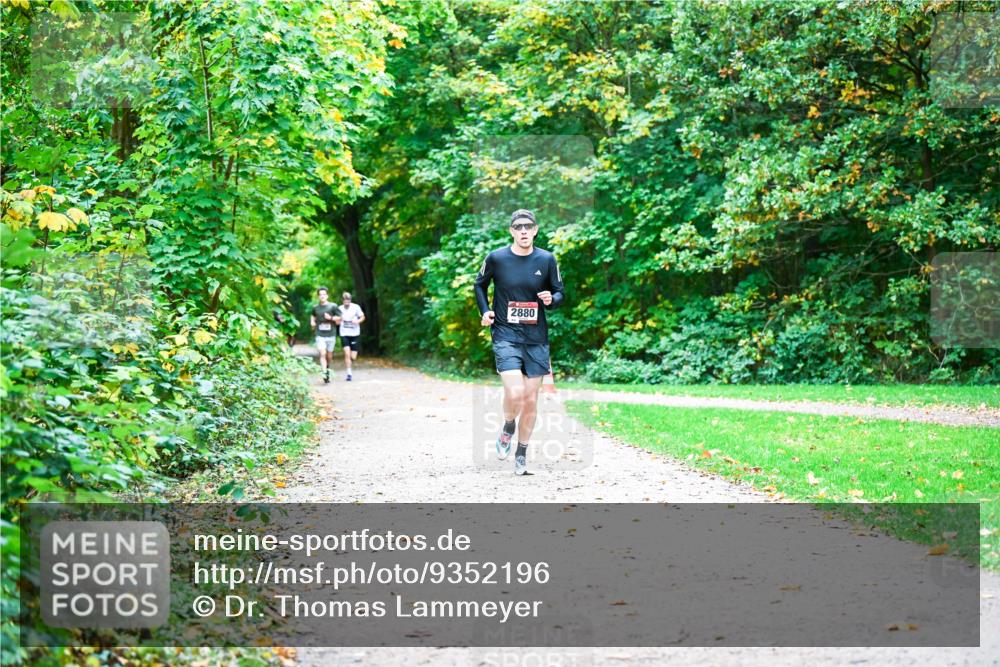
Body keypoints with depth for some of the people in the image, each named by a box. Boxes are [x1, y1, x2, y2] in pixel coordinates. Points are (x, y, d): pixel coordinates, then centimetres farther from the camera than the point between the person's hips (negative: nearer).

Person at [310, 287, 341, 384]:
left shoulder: (333, 306, 0)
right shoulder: (315, 307, 8)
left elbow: (340, 318, 3)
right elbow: (313, 316, 29)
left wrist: (331, 318, -13)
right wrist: (312, 322, 9)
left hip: (331, 335, 0)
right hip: (320, 335, 0)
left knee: (329, 355, 8)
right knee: (322, 354, -15)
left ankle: (328, 368, 35)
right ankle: (324, 373, -20)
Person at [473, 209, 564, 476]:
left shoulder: (547, 259, 0)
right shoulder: (496, 258, -4)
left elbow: (559, 293, 10)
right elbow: (480, 285, 14)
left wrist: (551, 299, -12)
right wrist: (484, 311, -1)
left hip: (536, 339, 2)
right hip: (505, 336, -2)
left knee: (531, 400, 6)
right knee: (515, 393, -20)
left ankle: (521, 455, 22)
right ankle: (507, 430, 13)